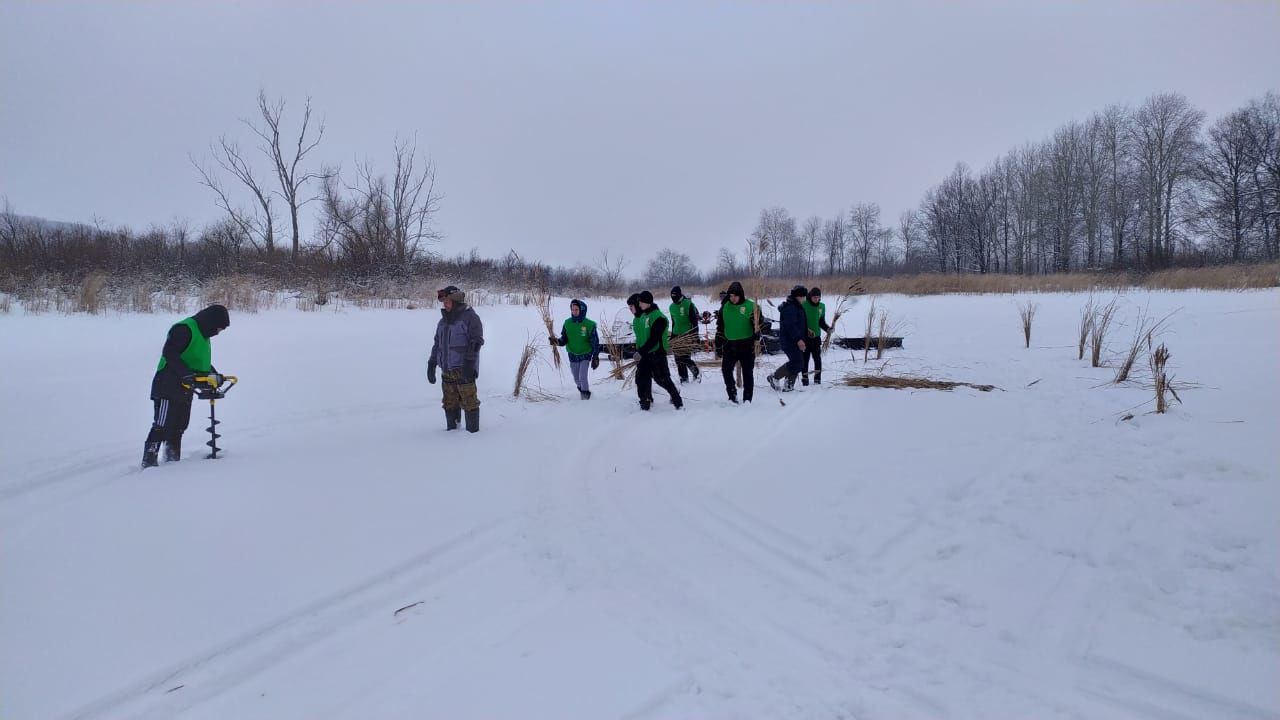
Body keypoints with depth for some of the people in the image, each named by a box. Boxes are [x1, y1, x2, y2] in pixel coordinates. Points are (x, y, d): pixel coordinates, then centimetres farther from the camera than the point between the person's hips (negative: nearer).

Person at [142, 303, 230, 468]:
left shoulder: (204, 335, 17)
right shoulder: (184, 329, -16)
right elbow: (169, 353, -25)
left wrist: (213, 374, 10)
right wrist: (186, 373, -32)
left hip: (185, 389, 10)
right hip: (168, 387, -10)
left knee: (179, 427, 13)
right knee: (162, 426, -9)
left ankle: (173, 460, 21)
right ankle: (149, 462, -6)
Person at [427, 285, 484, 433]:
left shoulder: (470, 317, -6)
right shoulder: (443, 321, 17)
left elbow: (476, 342, -13)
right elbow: (437, 343, 22)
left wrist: (469, 363, -20)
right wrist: (431, 365, 16)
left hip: (463, 370, -7)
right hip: (447, 370, 7)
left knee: (469, 401, -5)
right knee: (450, 402, 12)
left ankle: (472, 430, 1)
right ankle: (452, 428, 21)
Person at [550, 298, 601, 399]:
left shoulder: (589, 324, -14)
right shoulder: (567, 323, -6)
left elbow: (595, 342, -8)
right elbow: (564, 339, -1)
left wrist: (595, 357, -9)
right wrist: (557, 341, -22)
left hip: (585, 355, -3)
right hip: (573, 355, 4)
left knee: (583, 377, -14)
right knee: (577, 379, 14)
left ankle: (585, 395, 7)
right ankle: (582, 390, 42)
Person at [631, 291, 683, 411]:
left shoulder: (658, 317, -16)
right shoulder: (642, 316, 11)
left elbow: (654, 339, -22)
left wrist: (641, 351, -22)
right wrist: (638, 350, 9)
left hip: (657, 354, -8)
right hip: (645, 354, 8)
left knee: (663, 379, -4)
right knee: (642, 379, 7)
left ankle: (678, 402, 9)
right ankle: (645, 402, 18)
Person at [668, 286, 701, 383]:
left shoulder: (688, 304, -10)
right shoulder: (672, 306, 11)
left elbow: (694, 321, -11)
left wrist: (695, 336, -15)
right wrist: (672, 336, 22)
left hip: (688, 335, -7)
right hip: (677, 335, 7)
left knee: (685, 358, -12)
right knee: (678, 359, 4)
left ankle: (697, 373, 12)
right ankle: (684, 378, 14)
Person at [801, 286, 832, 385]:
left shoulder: (822, 306, 6)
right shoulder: (803, 305, -8)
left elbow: (821, 321, 14)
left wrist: (828, 328, -3)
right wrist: (806, 329, -18)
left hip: (816, 336, 3)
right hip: (805, 336, -3)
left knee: (817, 358, -1)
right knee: (805, 358, 3)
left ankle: (817, 379, 7)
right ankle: (805, 378, 11)